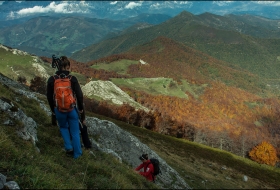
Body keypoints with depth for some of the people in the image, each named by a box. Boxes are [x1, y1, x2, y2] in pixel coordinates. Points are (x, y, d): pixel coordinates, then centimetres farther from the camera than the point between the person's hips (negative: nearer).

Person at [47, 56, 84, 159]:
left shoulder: (51, 79, -6)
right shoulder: (72, 79, -10)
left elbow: (49, 97, 0)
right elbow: (79, 95, -10)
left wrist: (53, 110, 13)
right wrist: (81, 108, 4)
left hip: (59, 110, 1)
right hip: (72, 109, -1)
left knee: (63, 127, 29)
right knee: (75, 131, 15)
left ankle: (68, 147, 17)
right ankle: (77, 154, 24)